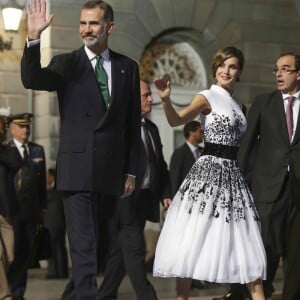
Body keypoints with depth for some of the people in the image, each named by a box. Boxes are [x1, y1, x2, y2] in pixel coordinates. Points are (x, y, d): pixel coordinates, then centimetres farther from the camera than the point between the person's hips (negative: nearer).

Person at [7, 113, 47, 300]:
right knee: (14, 251, -6)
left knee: (26, 252, 4)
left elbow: (42, 181, 13)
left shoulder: (38, 150, 13)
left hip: (31, 210, 4)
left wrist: (43, 207, 9)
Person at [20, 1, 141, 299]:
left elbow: (132, 124, 11)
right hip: (78, 170, -3)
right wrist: (34, 38, -31)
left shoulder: (128, 67, 8)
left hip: (111, 171, 3)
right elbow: (31, 79, -18)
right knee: (83, 246, -9)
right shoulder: (66, 64, 2)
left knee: (102, 243, 12)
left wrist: (131, 170, 9)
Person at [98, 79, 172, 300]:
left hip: (145, 199, 8)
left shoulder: (152, 128, 17)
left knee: (122, 249, 13)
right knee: (134, 248, -8)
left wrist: (165, 193, 11)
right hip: (126, 198, -8)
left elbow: (161, 165, 19)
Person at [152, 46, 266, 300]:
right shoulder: (207, 97, -3)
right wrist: (166, 100, -38)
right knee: (194, 241, -6)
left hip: (232, 174, 7)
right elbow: (176, 120, -21)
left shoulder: (236, 105, 17)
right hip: (208, 172, -7)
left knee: (245, 243, 8)